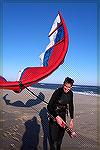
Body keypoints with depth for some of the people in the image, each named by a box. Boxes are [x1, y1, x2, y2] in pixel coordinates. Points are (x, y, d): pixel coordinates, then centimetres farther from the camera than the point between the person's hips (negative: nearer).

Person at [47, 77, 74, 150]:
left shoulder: (70, 93, -3)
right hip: (54, 117, -6)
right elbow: (49, 106, -22)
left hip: (63, 116, 6)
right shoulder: (58, 92, -22)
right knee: (54, 139, -5)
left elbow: (71, 106, 9)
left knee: (60, 138, 19)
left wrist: (72, 119, 6)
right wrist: (56, 117, -31)